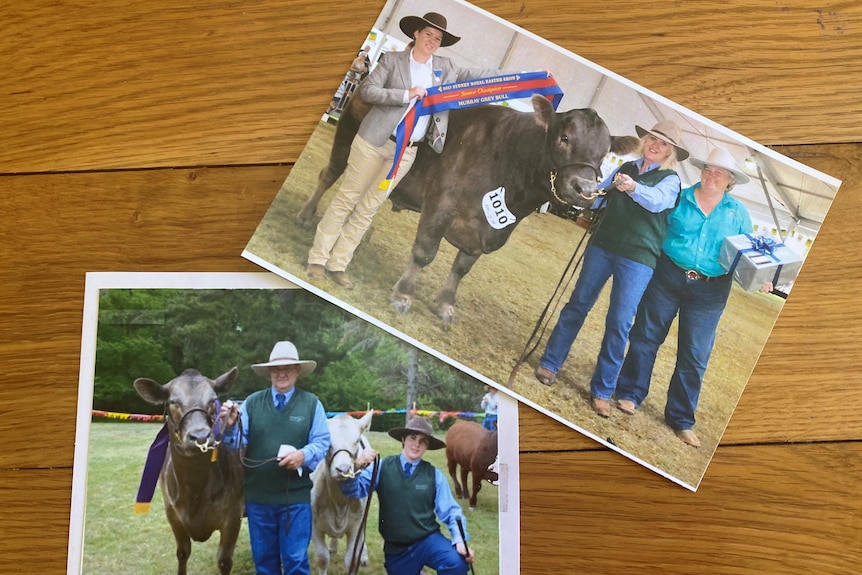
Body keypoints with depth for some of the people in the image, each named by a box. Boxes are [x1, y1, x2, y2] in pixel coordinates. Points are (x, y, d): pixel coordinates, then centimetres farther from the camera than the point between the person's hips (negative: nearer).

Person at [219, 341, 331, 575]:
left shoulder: (311, 403, 1)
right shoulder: (252, 402, 5)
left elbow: (322, 442, -2)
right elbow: (239, 442, 0)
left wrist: (304, 455, -22)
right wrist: (230, 426, -21)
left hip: (296, 497, -2)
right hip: (257, 496, 2)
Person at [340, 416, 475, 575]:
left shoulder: (435, 475, -1)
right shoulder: (382, 467, -3)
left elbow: (450, 511, -2)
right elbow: (353, 490, -11)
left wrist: (460, 540, -19)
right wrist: (356, 467, -32)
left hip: (428, 539, -1)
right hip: (395, 548, 1)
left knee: (458, 562, -28)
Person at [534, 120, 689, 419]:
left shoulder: (670, 180, 1)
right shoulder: (625, 168, 13)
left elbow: (656, 201, -21)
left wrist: (633, 187, -40)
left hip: (638, 258, -4)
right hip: (603, 245, 4)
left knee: (619, 322, -4)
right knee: (578, 303, 7)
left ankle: (602, 390, 4)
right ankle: (549, 363, 17)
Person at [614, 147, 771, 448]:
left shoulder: (738, 212, 6)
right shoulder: (679, 198, 2)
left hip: (710, 291, 1)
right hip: (667, 277, -1)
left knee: (694, 357, 5)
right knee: (645, 336, 6)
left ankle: (681, 419, 16)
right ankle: (630, 394, 23)